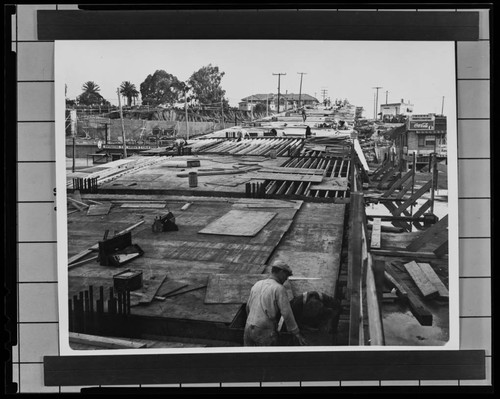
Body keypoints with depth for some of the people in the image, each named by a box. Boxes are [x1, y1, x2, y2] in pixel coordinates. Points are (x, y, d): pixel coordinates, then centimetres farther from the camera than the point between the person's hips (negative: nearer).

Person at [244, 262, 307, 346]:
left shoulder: (257, 285, 12)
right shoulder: (279, 289, -10)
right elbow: (287, 314, -15)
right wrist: (297, 334, -9)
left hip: (249, 330, 7)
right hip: (266, 333, -6)